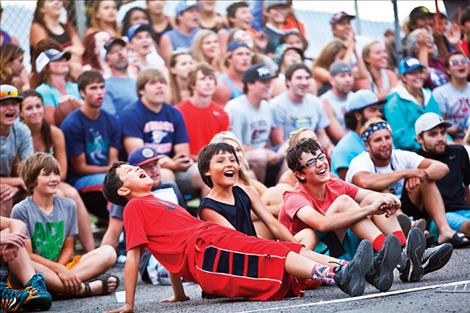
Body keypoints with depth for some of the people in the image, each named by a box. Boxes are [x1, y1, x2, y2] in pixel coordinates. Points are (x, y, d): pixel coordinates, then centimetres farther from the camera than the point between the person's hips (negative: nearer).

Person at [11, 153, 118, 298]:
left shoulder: (68, 206, 8)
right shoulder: (21, 210, -7)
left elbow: (68, 248, 8)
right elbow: (27, 255, -10)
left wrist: (60, 269, -12)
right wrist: (59, 270, -19)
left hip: (62, 266, 5)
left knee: (109, 252, -13)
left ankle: (57, 285, -29)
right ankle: (84, 288, -34)